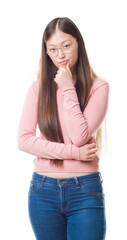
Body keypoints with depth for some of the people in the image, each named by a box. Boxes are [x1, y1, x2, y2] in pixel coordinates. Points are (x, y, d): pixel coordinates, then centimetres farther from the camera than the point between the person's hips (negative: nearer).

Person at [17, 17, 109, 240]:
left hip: (85, 191, -2)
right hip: (44, 190, 3)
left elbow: (80, 136, -15)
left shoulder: (98, 87, -4)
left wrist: (67, 88, -11)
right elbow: (24, 139, -4)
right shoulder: (38, 88, 4)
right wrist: (73, 152, -12)